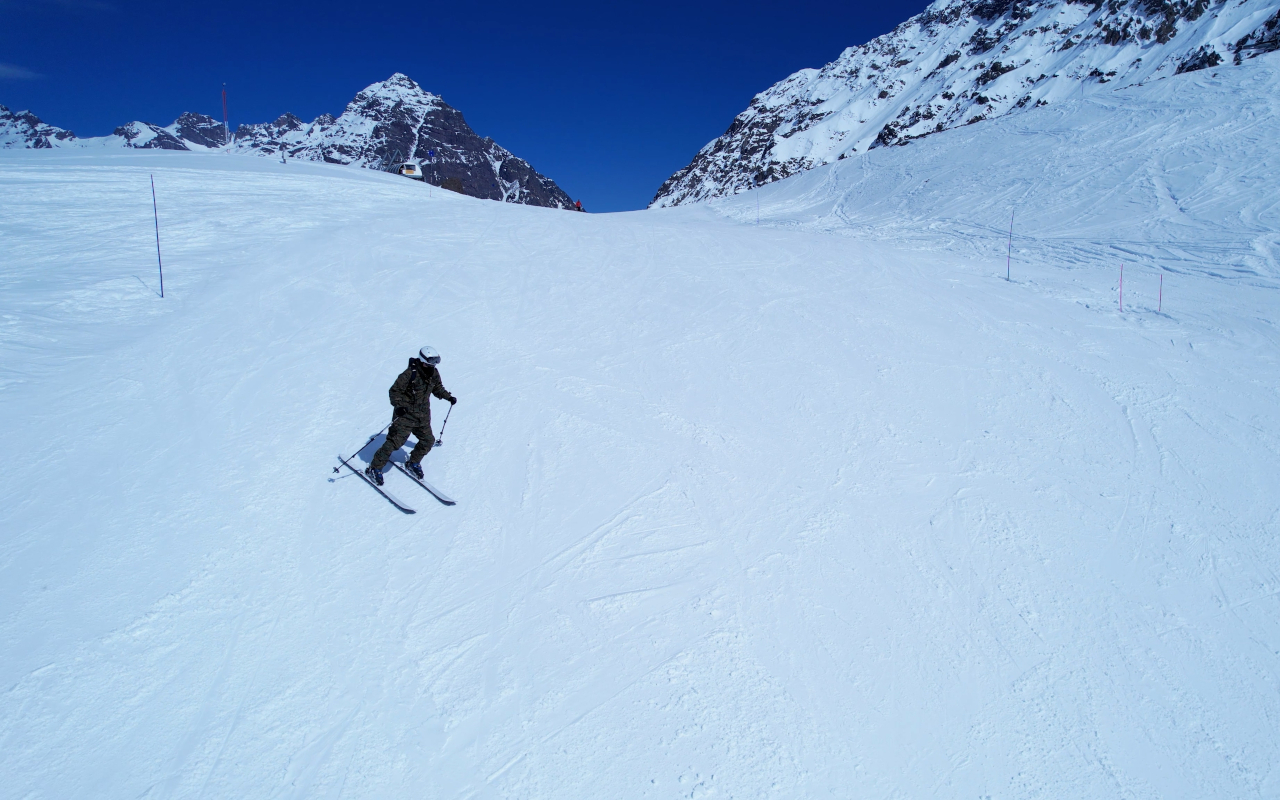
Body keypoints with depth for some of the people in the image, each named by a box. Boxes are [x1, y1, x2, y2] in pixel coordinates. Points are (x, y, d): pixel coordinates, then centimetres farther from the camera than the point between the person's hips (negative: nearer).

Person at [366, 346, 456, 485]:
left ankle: (413, 463, 34)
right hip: (406, 414, -7)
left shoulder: (434, 373, -1)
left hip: (423, 416, 7)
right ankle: (374, 468, 4)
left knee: (428, 441, 9)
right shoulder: (410, 374, -22)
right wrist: (399, 405, -32)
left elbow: (437, 387, 20)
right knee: (395, 441, -9)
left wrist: (448, 397, 10)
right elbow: (394, 391, -17)